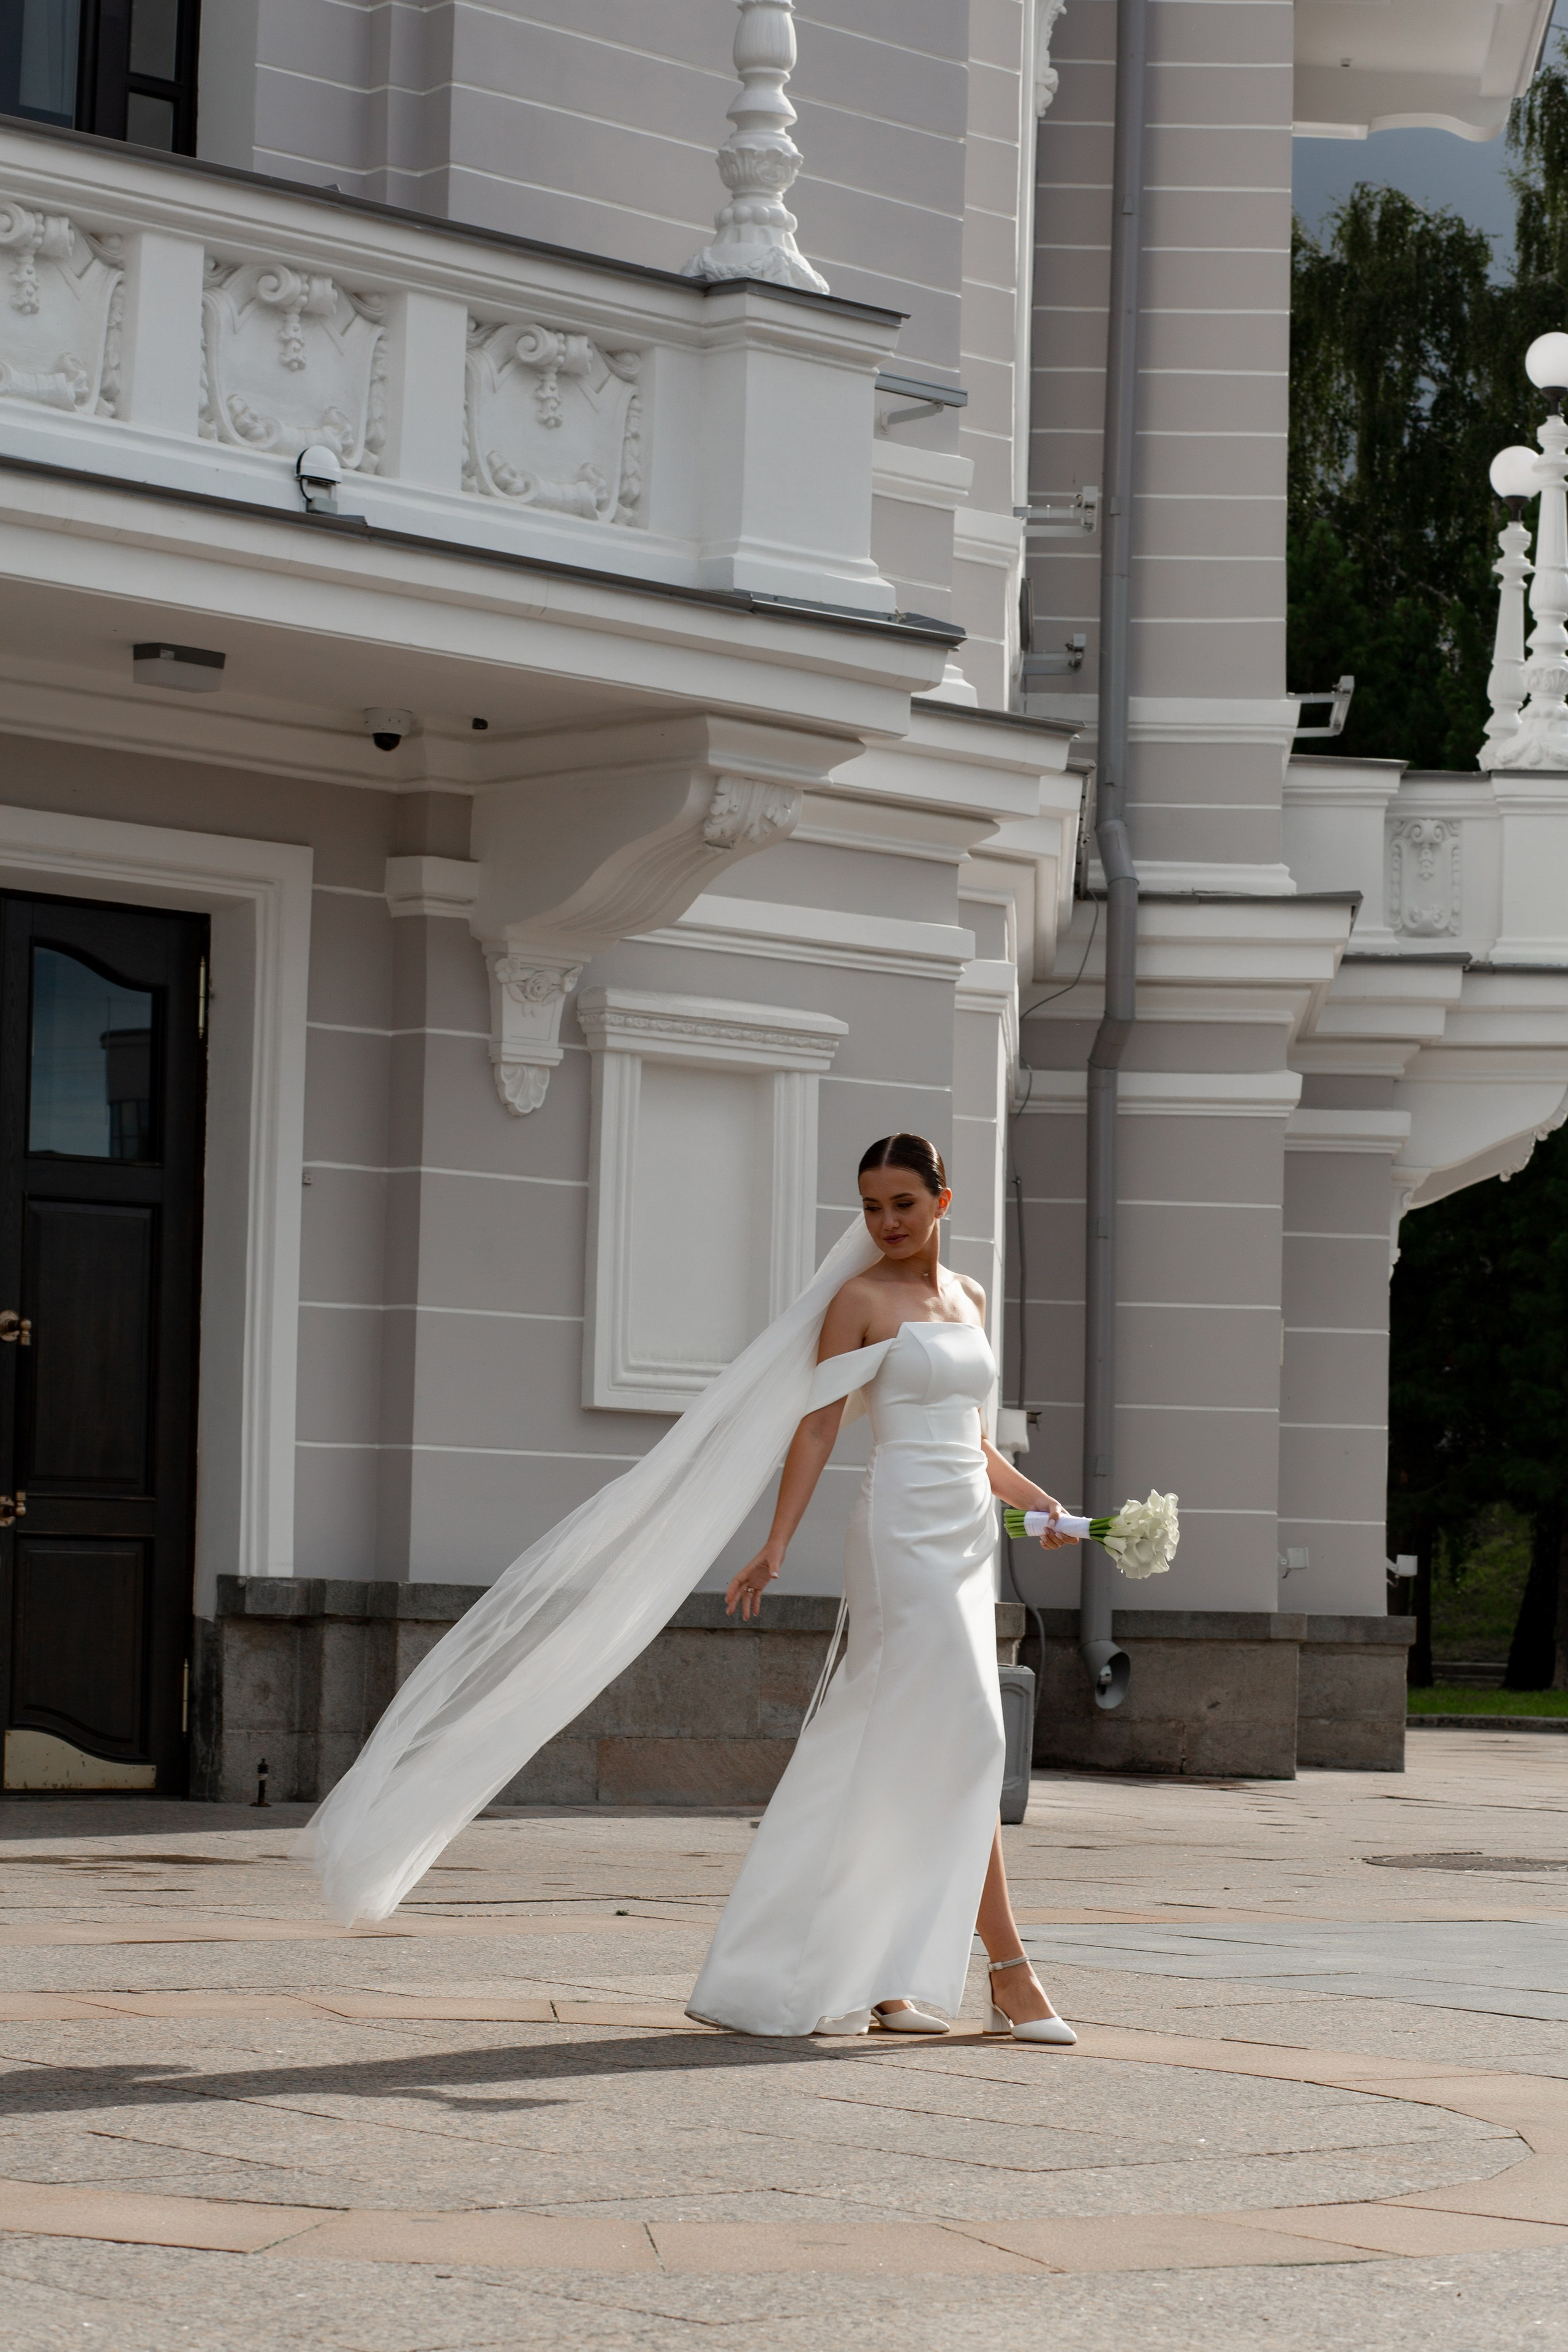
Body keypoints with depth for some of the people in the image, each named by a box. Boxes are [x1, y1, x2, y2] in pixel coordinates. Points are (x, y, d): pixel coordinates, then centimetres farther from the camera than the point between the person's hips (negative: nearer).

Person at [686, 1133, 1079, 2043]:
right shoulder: (862, 1301, -4)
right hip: (904, 1533, -7)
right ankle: (1011, 1974, -10)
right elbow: (819, 1428, -8)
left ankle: (866, 1978, 12)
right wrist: (776, 1548, -15)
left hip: (966, 1540, 7)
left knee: (894, 1759, 8)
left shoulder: (969, 1296, 17)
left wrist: (1039, 1499, 9)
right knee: (968, 1739, -11)